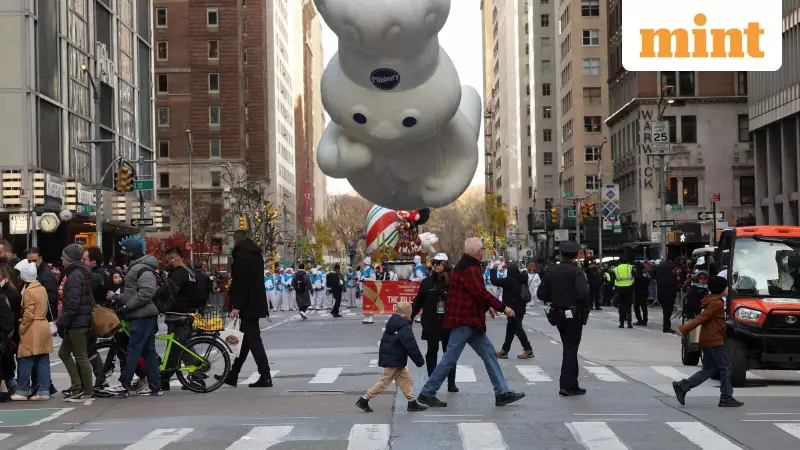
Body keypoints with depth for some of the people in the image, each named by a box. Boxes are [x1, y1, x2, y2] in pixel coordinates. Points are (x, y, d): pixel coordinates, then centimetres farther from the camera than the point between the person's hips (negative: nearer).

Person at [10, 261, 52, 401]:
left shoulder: (28, 291, -14)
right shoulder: (42, 288, 10)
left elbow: (28, 315, -16)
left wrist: (21, 329, -7)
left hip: (32, 330, -8)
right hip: (43, 328, 8)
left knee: (26, 362, 0)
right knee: (43, 361, 6)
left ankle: (22, 391, 6)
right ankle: (44, 391, 5)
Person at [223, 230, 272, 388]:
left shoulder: (242, 256, -14)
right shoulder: (256, 254, 15)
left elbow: (242, 283, -21)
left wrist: (237, 306, -22)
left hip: (248, 304, -10)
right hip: (257, 302, 10)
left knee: (253, 339, -8)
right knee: (246, 339, 13)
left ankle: (265, 377, -9)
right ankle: (232, 376, 21)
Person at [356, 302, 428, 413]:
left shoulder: (392, 323, 9)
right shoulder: (405, 328, -19)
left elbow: (386, 341, 19)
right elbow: (411, 346, -20)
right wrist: (420, 361, -12)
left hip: (389, 357, 10)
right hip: (394, 360, -10)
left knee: (406, 378, 12)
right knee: (384, 382, -2)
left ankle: (412, 402, 14)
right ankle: (364, 400, 2)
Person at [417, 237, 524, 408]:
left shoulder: (465, 266, 15)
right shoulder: (470, 269, -18)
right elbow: (481, 293, -23)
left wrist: (486, 307, 19)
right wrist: (503, 308, -17)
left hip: (470, 321, 11)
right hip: (464, 321, -11)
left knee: (489, 353, 9)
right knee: (450, 359, -5)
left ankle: (502, 393, 11)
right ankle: (427, 393, 3)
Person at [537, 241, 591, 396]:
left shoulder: (552, 271, 4)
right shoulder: (576, 272, -14)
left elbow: (541, 294, 3)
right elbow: (583, 293, -25)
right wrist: (587, 306, -7)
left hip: (558, 314, 6)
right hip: (574, 315, -6)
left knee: (569, 348, 16)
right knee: (571, 349, 0)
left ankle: (572, 385, 20)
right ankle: (567, 385, -2)